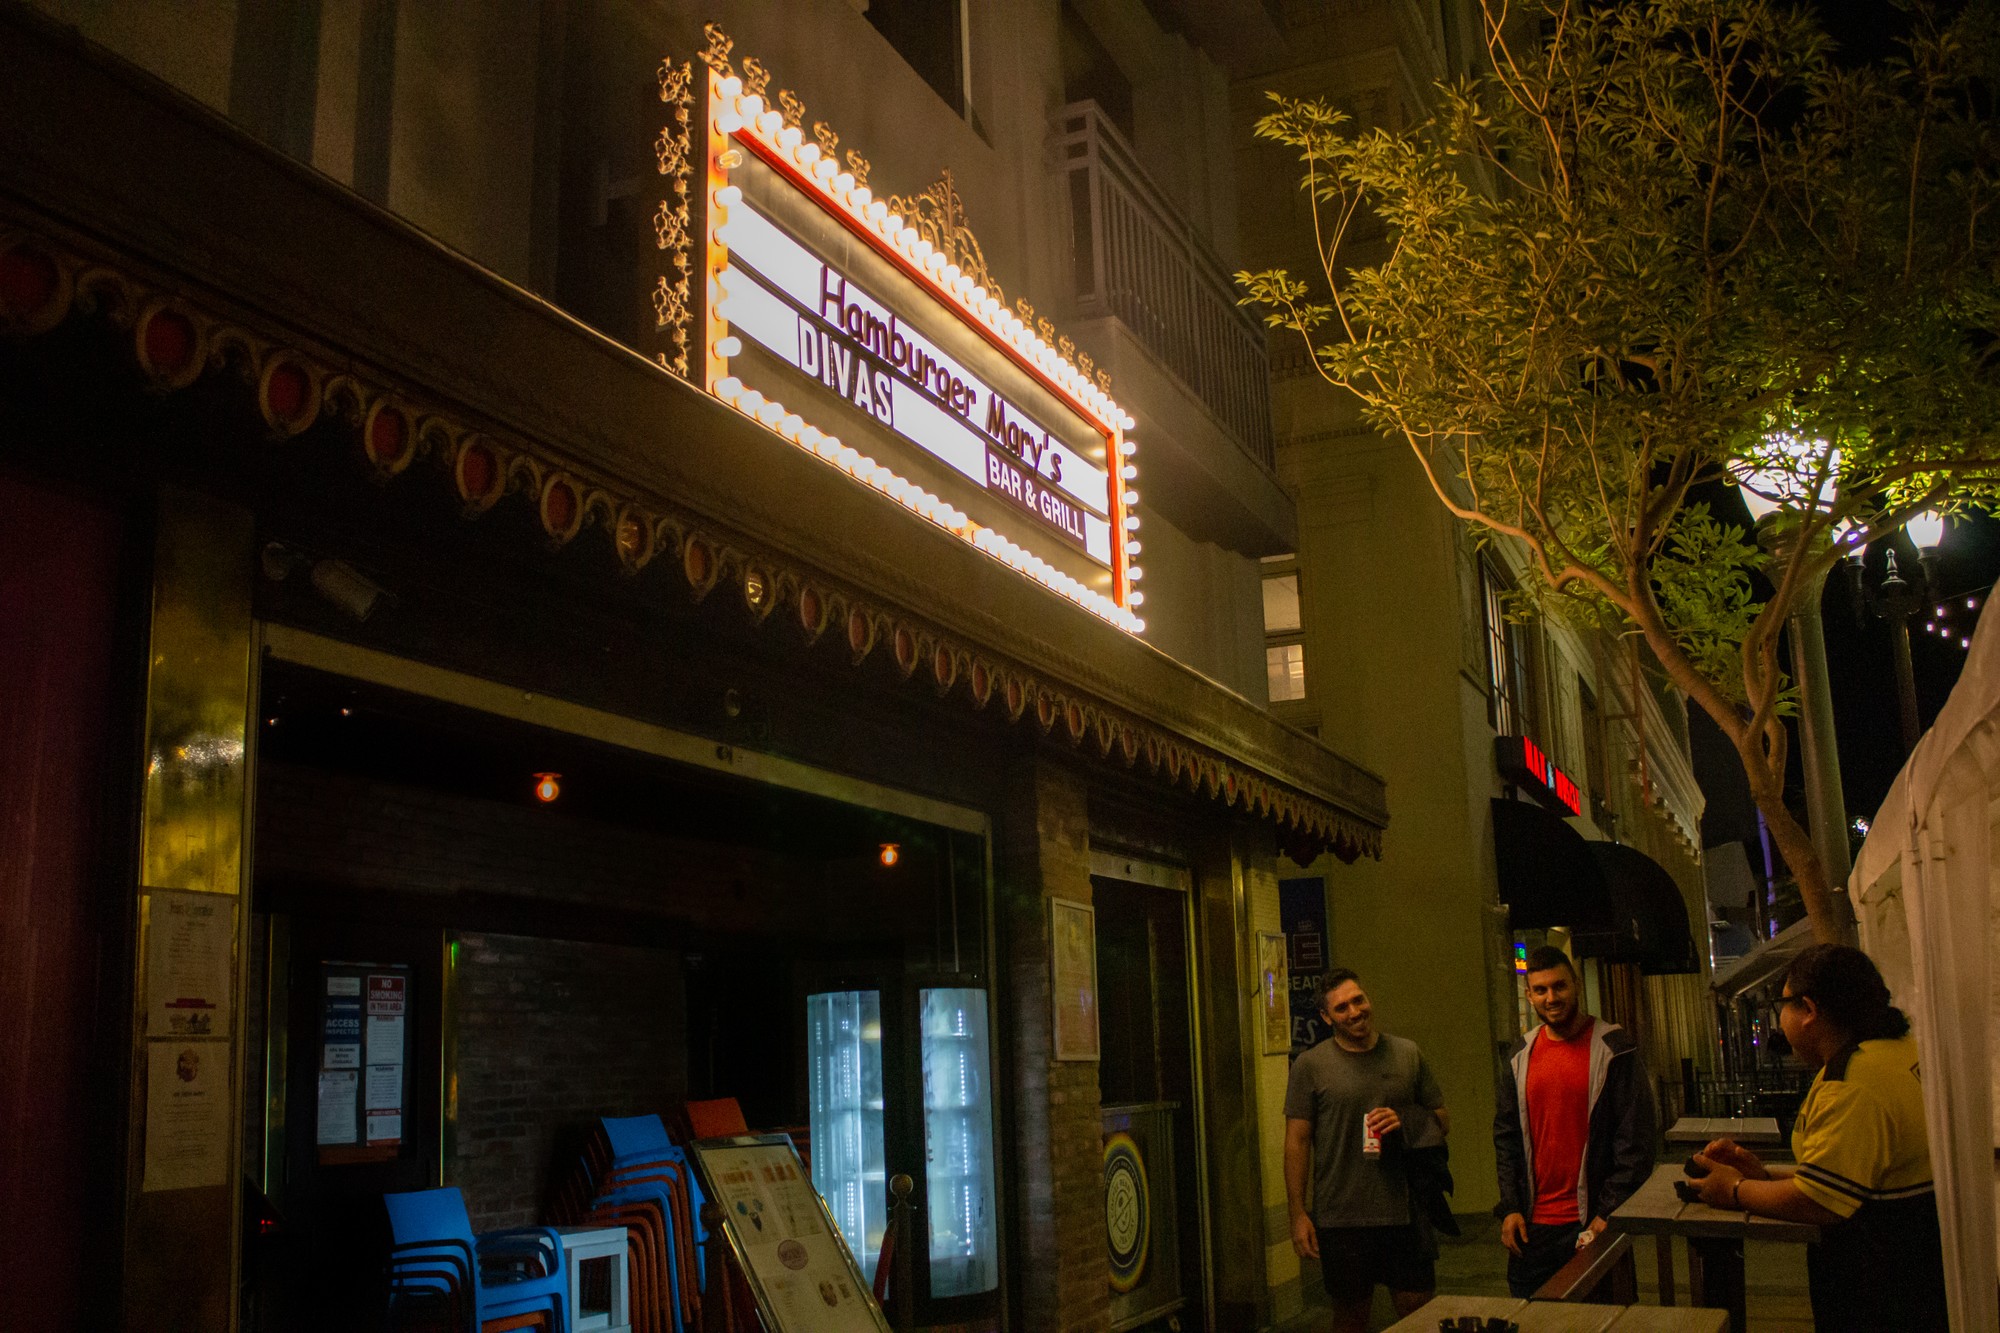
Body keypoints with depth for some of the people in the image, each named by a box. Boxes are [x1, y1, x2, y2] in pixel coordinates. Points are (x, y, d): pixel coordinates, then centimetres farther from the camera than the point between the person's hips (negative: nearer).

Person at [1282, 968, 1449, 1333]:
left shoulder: (1408, 1054, 7)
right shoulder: (1311, 1065, -1)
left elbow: (1442, 1120, 12)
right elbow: (1297, 1142, -2)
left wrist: (1405, 1124, -9)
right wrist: (1298, 1214, -7)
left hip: (1405, 1213, 2)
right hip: (1341, 1218, -2)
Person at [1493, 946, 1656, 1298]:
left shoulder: (1612, 1048, -5)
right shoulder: (1521, 1055, 8)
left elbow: (1637, 1136, -7)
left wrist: (1609, 1214, -12)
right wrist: (1510, 1208, 3)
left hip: (1593, 1224, -4)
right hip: (1533, 1225, 4)